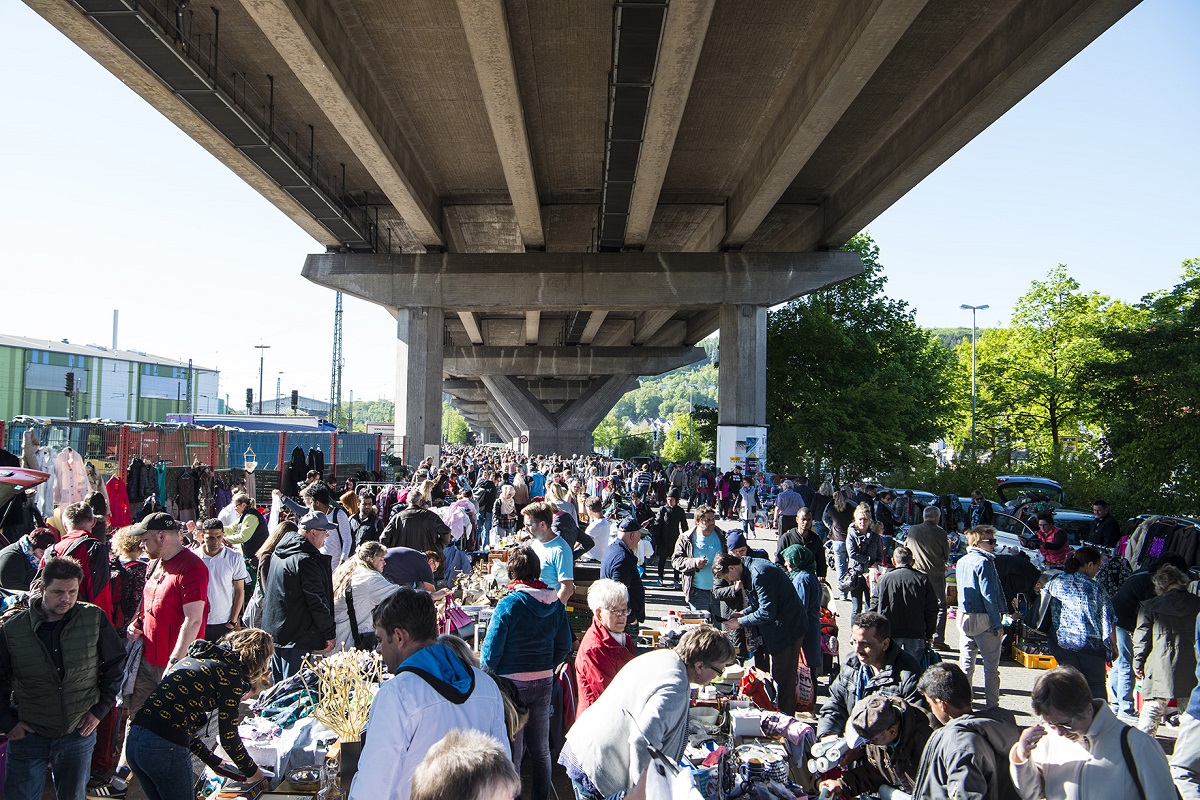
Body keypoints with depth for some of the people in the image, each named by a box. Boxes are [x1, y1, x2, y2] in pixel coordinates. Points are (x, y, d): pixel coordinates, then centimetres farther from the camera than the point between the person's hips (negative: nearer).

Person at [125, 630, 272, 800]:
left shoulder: (196, 658, 19)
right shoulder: (231, 672, -6)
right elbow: (228, 736, -6)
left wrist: (215, 761, 28)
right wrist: (253, 772, 9)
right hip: (167, 748, -8)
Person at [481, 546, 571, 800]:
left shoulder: (508, 604, -17)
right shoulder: (555, 603, -2)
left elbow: (491, 651, -14)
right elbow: (564, 647, 6)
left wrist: (489, 673, 5)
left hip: (512, 684, -5)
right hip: (544, 683, 5)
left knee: (513, 752, 6)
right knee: (541, 749, 18)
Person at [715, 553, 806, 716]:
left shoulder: (760, 574, -24)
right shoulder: (750, 569, 8)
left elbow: (767, 613, -24)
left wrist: (740, 622, -13)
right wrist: (743, 613, 7)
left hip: (787, 628, -10)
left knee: (782, 678, -3)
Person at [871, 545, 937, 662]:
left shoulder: (884, 579, -2)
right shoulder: (922, 579, 1)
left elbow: (874, 608, 0)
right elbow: (932, 610, 4)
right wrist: (929, 635, 13)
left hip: (889, 634, 0)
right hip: (916, 635, 1)